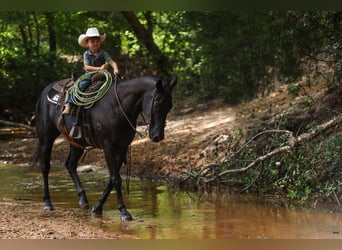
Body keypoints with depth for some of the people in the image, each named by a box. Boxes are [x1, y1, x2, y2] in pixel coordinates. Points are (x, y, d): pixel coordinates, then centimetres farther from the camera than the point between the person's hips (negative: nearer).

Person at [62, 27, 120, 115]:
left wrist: (115, 69, -30)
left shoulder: (103, 53, 0)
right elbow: (87, 67, -15)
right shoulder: (86, 54, -3)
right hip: (90, 75, -2)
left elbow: (112, 62, -6)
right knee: (81, 85, -26)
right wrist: (99, 68, -30)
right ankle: (69, 105, -29)